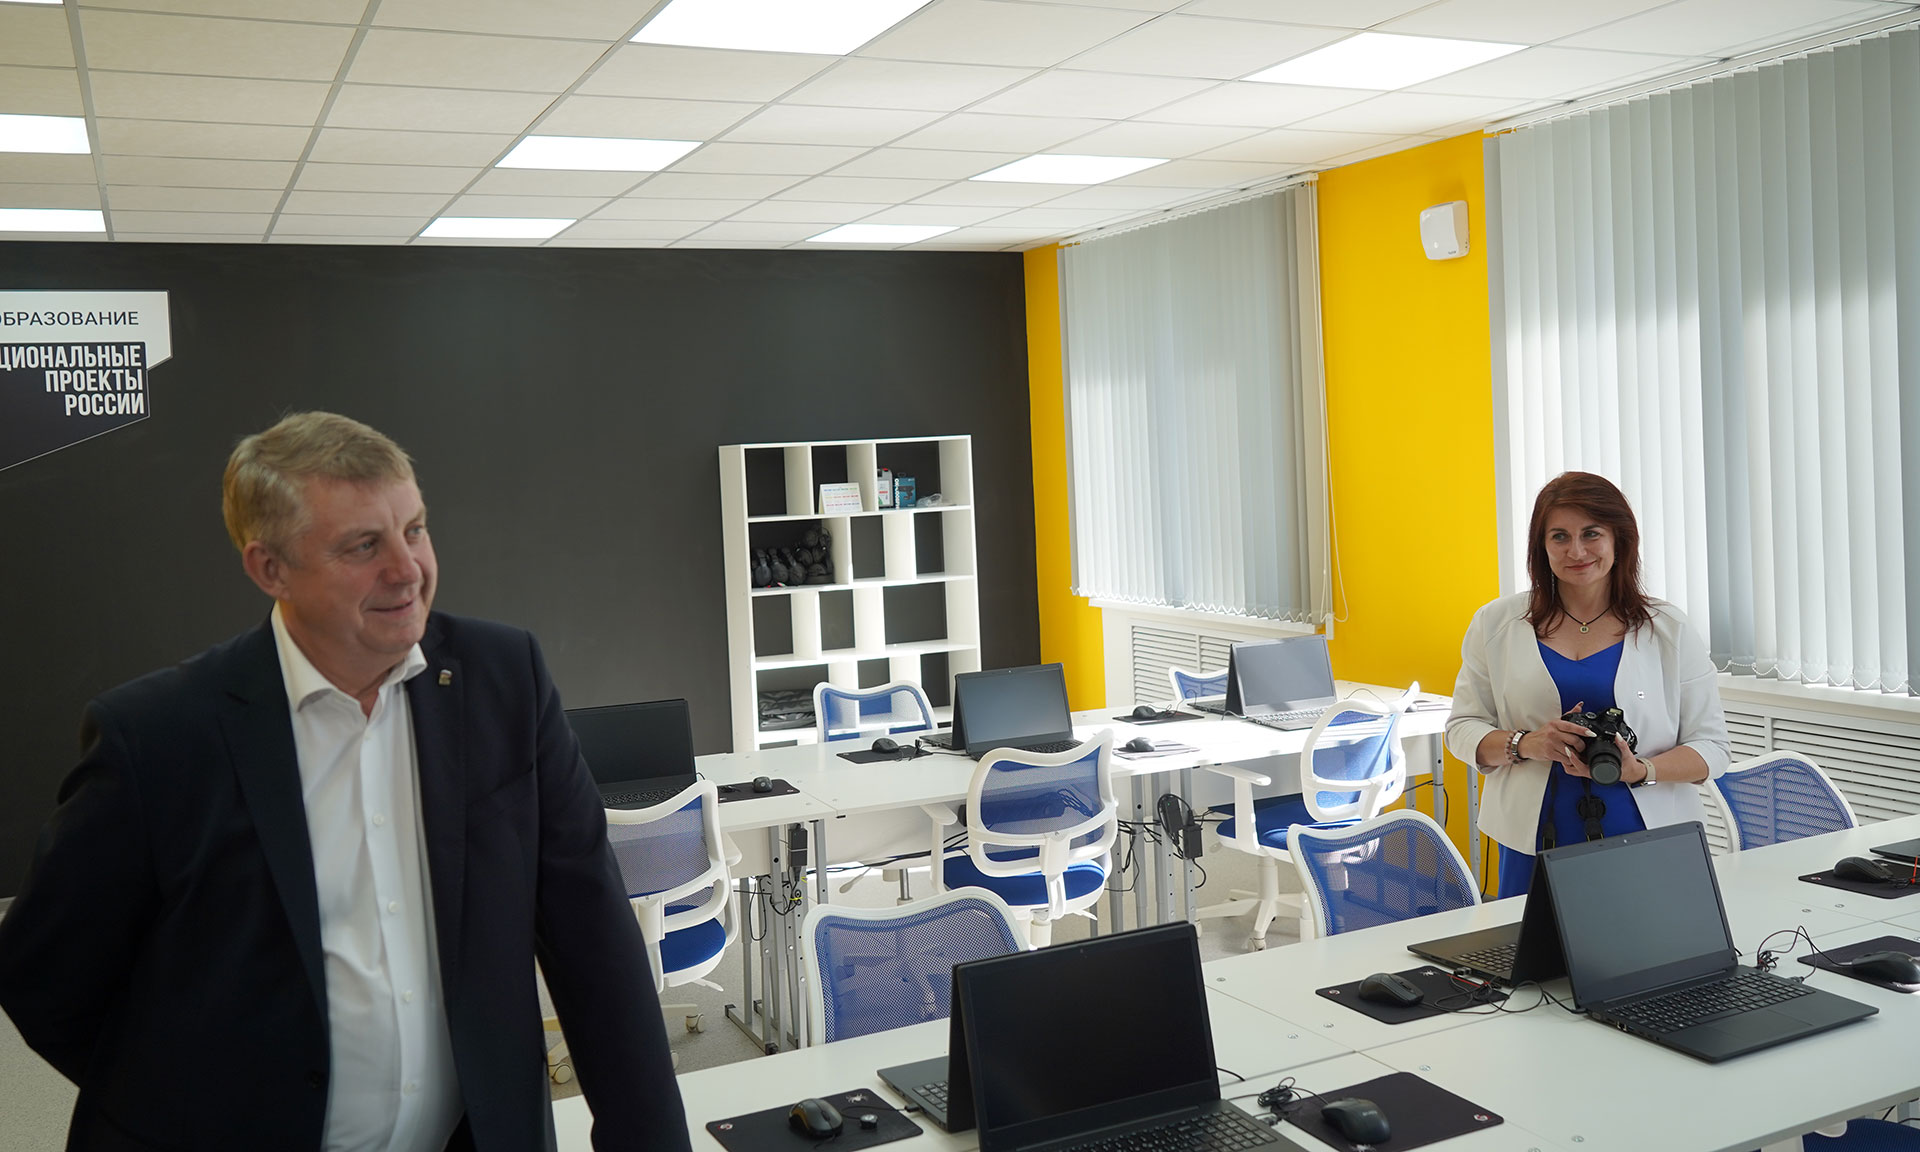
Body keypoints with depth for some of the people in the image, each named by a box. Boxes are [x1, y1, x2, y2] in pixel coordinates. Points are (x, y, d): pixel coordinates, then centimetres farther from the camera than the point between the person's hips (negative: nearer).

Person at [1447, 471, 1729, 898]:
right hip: (1535, 843, 0)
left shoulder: (1668, 630, 4)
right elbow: (1462, 728, 7)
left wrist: (1640, 770, -15)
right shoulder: (1496, 623, 6)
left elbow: (1710, 746, 4)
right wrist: (1524, 744, -13)